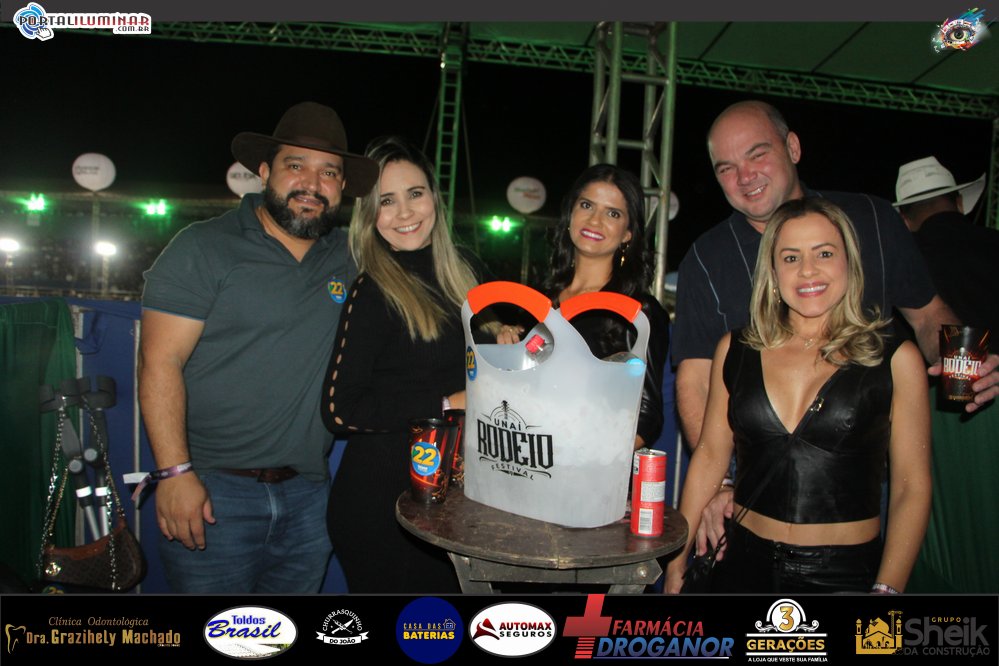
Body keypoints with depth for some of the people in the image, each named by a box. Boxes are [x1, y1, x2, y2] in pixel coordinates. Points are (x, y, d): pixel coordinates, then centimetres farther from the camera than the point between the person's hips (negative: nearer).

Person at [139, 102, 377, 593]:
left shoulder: (349, 259, 7)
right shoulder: (204, 249, -6)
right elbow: (160, 361, -10)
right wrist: (175, 472, -16)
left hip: (308, 492, 5)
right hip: (213, 488, -4)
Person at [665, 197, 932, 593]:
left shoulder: (895, 359, -4)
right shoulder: (735, 350, 1)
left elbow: (912, 487, -3)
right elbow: (710, 455, 6)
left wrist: (887, 587, -10)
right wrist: (677, 560, 5)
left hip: (846, 573, -2)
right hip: (746, 564, 2)